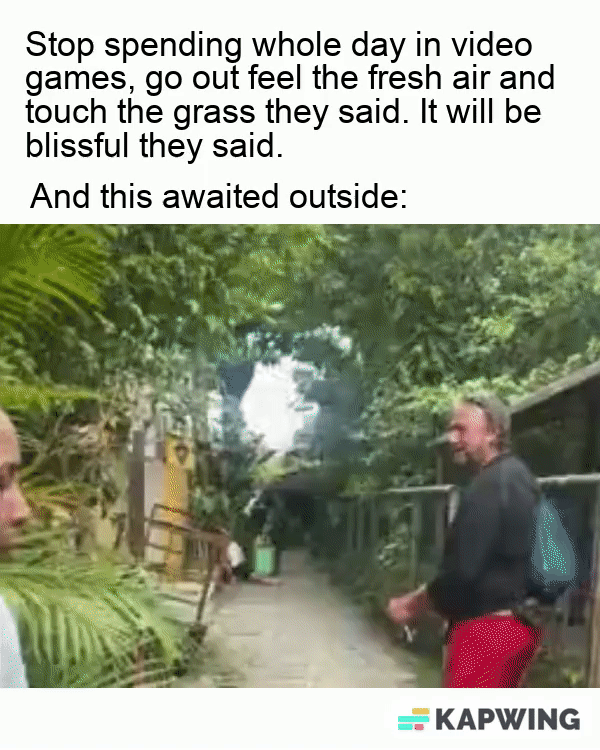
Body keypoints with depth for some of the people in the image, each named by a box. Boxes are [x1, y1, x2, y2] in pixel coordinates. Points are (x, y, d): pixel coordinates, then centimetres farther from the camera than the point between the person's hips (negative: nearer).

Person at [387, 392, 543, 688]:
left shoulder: (492, 486, -18)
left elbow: (462, 570, -22)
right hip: (512, 624, 10)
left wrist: (412, 604, -7)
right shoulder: (515, 478, 14)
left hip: (485, 627, -10)